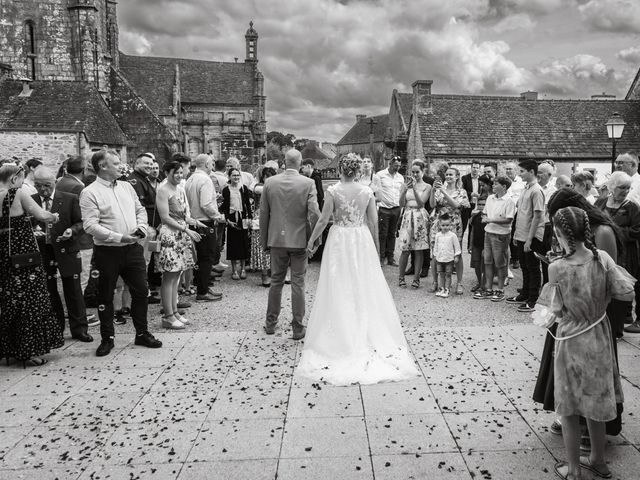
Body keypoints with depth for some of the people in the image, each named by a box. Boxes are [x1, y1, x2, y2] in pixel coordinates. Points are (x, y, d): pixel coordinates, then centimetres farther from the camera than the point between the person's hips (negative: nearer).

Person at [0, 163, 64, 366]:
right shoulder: (18, 194, -11)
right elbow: (42, 216, -12)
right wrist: (54, 216, 7)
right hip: (24, 254, -6)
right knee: (29, 300, 2)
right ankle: (29, 352, 6)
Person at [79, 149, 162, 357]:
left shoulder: (126, 186, 11)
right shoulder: (90, 193, -9)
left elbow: (140, 209, 18)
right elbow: (90, 225, -17)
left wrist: (141, 227, -2)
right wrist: (119, 237, -22)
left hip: (133, 248, 5)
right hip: (107, 252, -5)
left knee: (141, 291, 9)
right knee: (105, 297, 7)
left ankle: (142, 333, 24)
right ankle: (107, 338, 22)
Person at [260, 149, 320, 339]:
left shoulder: (270, 182, -1)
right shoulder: (308, 183, -9)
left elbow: (263, 214, 3)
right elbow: (314, 213, -15)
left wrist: (264, 241, 11)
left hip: (277, 239, 2)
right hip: (299, 240, -2)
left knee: (276, 281, 16)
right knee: (298, 284, 6)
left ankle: (270, 323, 27)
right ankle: (298, 328, 12)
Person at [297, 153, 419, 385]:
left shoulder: (333, 190, -9)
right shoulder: (367, 191, -1)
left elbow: (323, 220, -9)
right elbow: (374, 222, 2)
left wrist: (312, 240, 4)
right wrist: (376, 246, 14)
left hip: (339, 241, -2)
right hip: (362, 241, 2)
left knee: (339, 289, 6)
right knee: (365, 287, 11)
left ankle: (342, 337, 13)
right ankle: (368, 336, 19)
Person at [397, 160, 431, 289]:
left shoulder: (427, 186, 4)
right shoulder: (405, 184, 8)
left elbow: (421, 203, -8)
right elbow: (401, 204, 0)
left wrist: (414, 188, -17)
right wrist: (405, 189, -14)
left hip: (420, 217, -1)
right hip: (407, 216, 1)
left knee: (419, 250, 1)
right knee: (405, 249, -3)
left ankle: (416, 278, 9)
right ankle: (401, 277, 10)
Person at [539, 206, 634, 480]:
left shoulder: (557, 268, -20)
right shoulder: (602, 258, -11)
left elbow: (557, 311, -13)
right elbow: (627, 293, -7)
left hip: (571, 343, -4)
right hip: (599, 340, 4)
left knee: (569, 410, 13)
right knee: (595, 404, 23)